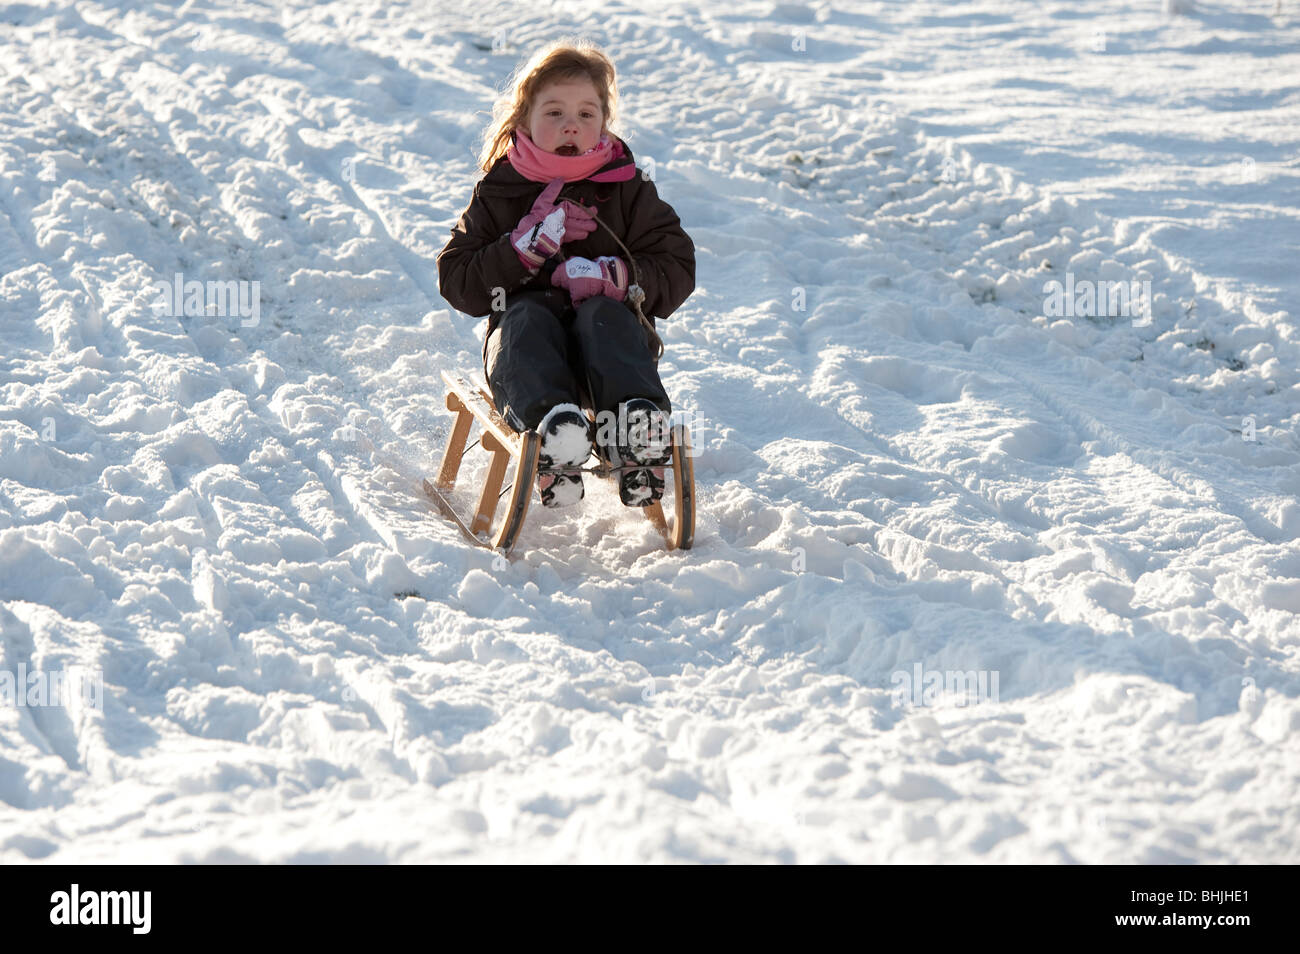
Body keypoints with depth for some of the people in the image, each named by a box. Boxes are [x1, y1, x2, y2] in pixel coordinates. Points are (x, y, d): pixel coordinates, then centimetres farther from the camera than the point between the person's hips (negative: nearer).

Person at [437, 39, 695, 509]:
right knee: (526, 317, -32)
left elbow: (677, 271, 5)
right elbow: (455, 282, 4)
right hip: (530, 344, 0)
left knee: (604, 315, -32)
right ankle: (549, 422, -62)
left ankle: (638, 425, -60)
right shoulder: (499, 192, 10)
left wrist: (617, 276, -15)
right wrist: (520, 251, -13)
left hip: (611, 318, 0)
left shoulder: (627, 189, 11)